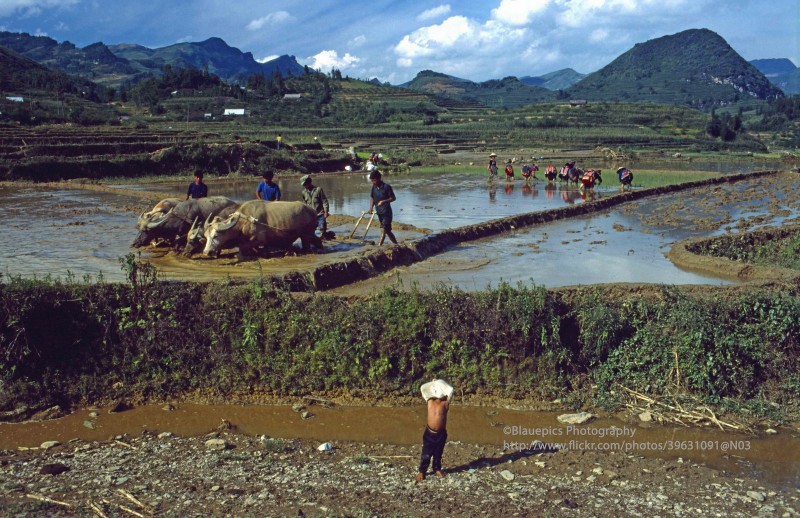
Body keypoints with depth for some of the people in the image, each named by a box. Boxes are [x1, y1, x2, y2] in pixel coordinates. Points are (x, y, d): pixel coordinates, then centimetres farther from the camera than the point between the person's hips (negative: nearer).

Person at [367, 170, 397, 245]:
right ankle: (396, 245, 28)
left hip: (386, 212, -7)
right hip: (379, 212, 7)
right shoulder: (374, 187, 3)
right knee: (387, 231, 15)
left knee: (383, 230, -14)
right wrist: (371, 208, -2)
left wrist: (384, 201, -27)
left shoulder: (386, 187, -15)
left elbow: (393, 198, -11)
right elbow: (372, 197, 12)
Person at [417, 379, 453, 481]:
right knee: (426, 454, 5)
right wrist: (433, 383, 4)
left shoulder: (445, 403, -6)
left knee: (438, 453, 16)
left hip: (441, 434, 0)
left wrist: (440, 384, -10)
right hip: (429, 433, 0)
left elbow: (450, 391, -20)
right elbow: (423, 388, -3)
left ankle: (437, 469, 35)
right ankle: (422, 471, 18)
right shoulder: (430, 401, -1)